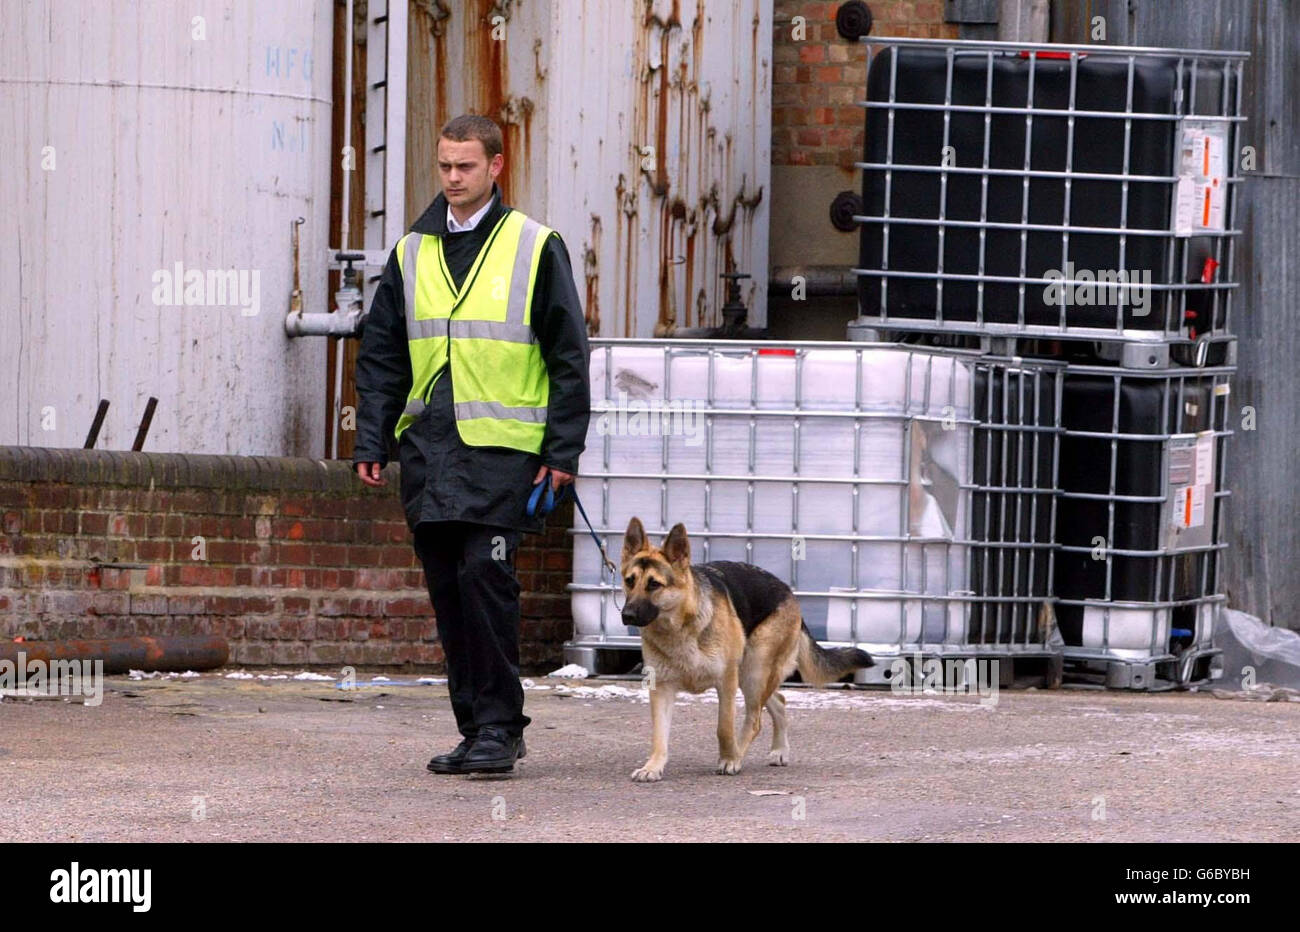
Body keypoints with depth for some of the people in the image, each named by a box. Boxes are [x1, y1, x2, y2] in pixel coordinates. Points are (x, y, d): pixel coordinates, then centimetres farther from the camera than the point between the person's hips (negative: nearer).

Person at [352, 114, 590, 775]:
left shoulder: (536, 249, 1)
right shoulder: (413, 253, 13)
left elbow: (569, 355, 1)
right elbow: (381, 355, 17)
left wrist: (563, 450, -5)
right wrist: (371, 442, 8)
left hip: (501, 447, -5)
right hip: (427, 448, 5)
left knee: (484, 578, -14)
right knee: (448, 589, 5)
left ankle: (499, 726, -6)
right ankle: (476, 725, 12)